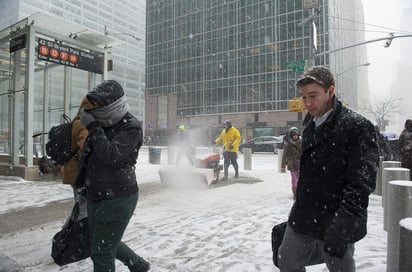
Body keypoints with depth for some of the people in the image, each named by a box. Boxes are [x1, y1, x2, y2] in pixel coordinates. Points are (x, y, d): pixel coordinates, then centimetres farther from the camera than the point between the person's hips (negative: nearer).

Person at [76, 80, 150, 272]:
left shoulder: (131, 127, -16)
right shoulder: (102, 124, 8)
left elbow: (112, 156, -29)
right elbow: (87, 155, 21)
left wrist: (94, 128, -25)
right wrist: (82, 182, 22)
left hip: (118, 199, -9)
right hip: (96, 197, 9)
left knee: (101, 251, 1)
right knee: (107, 244, 22)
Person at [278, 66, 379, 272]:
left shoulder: (357, 126, -15)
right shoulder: (309, 122, 6)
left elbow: (361, 183, -20)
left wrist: (341, 227, -26)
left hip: (335, 224, -6)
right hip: (302, 218, 7)